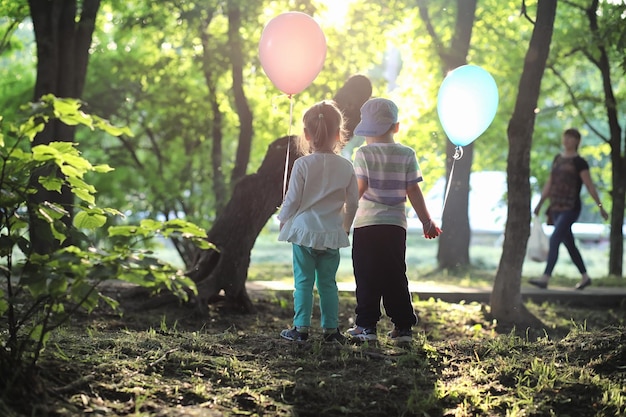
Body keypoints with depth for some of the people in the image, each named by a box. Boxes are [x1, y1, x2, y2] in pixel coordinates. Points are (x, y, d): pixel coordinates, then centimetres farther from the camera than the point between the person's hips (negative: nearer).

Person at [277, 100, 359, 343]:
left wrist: (283, 219, 12)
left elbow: (292, 199, -7)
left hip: (304, 231, -2)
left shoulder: (302, 165, -10)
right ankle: (331, 328, 13)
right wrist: (345, 226, 23)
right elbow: (352, 202, 6)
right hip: (332, 234, 3)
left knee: (303, 281, 5)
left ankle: (301, 328, 6)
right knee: (328, 283, 10)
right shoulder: (346, 167, 0)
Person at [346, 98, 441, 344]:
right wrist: (427, 221, 9)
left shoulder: (364, 153, -4)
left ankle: (366, 326, 3)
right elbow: (413, 190, 2)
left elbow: (359, 188, -11)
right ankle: (403, 326, 11)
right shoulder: (407, 155, 5)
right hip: (396, 224, 3)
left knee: (367, 278, 3)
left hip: (367, 224, -3)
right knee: (396, 277, 10)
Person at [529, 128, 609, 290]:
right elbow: (549, 183, 18)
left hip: (570, 209, -7)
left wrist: (600, 206, -8)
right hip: (556, 208, 7)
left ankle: (545, 278, -23)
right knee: (569, 244, 13)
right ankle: (585, 277, 26)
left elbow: (590, 186, -7)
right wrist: (540, 203, 15)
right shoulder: (558, 159, 14)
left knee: (554, 240, -19)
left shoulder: (579, 162, -6)